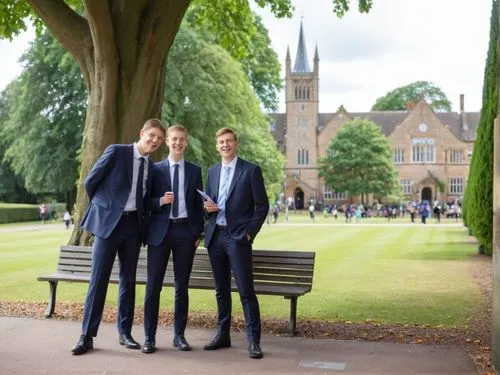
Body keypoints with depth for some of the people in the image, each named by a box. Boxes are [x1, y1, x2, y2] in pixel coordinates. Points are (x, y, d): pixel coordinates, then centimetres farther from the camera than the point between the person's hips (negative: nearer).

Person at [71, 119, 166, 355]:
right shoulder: (116, 152, -5)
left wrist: (145, 223, 8)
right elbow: (90, 181, -1)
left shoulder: (151, 167, 12)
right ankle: (87, 335, 4)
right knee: (98, 279, -4)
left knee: (128, 279, 9)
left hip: (133, 225, 5)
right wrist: (103, 208, 9)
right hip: (108, 222, -5)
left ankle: (124, 332, 19)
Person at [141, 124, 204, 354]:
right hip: (160, 231, -1)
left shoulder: (194, 171, 11)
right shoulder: (155, 169, 6)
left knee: (182, 285, 7)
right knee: (153, 285, -1)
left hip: (185, 231, 2)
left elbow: (198, 204, 11)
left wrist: (198, 233, 3)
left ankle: (179, 335, 16)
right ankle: (149, 337, 6)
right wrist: (160, 201, -15)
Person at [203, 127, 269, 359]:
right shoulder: (213, 171, 15)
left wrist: (250, 233, -9)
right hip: (215, 236, 5)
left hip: (238, 236, -5)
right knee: (221, 289, 12)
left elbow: (262, 205, -2)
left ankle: (253, 341, -1)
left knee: (246, 290, -7)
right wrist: (208, 207, -1)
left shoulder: (251, 170, -1)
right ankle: (223, 335, 21)